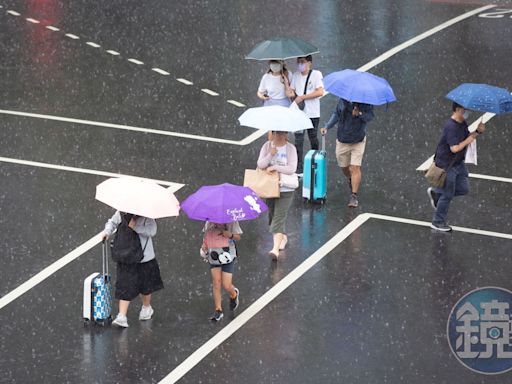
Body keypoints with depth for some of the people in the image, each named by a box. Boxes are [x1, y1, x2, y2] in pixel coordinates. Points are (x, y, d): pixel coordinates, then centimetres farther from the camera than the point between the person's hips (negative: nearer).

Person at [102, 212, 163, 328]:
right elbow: (112, 222, 14)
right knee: (125, 288, -5)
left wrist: (135, 227, -30)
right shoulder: (120, 213, -4)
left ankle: (146, 308, 43)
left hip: (144, 258, -1)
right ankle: (121, 317, -7)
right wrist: (107, 231, -5)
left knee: (145, 285, 18)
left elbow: (152, 231, -24)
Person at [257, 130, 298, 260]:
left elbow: (292, 169, -15)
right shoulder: (267, 146, 2)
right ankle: (282, 237, 45)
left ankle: (276, 249, -23)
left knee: (279, 218, -14)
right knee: (272, 216, 18)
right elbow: (260, 165, -7)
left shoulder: (290, 148, -6)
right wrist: (270, 154, -20)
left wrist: (274, 167, -16)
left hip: (285, 189, -4)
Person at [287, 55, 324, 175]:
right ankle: (299, 169, -5)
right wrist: (290, 93, -12)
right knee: (298, 140, -4)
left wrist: (302, 97, -16)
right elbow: (291, 90, 14)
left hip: (312, 113, -3)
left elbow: (320, 92, -15)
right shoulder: (296, 75, 10)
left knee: (313, 139, 10)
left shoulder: (316, 74, -5)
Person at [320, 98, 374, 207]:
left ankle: (354, 196, -8)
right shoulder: (343, 100, -3)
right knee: (344, 166, 15)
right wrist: (327, 127, -1)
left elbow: (370, 116, -12)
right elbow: (336, 114, 8)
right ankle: (351, 180, 49)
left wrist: (359, 113, -31)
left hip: (358, 140, -3)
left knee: (355, 168, -11)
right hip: (342, 140, 3)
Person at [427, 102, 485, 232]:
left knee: (463, 189, 12)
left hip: (458, 163, 9)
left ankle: (435, 193, 29)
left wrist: (477, 131, -6)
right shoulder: (451, 127, -26)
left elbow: (467, 136, 11)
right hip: (447, 165, -9)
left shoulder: (462, 123, 3)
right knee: (448, 195, 2)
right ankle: (438, 222, 19)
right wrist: (468, 140, -20)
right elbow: (454, 148, -30)